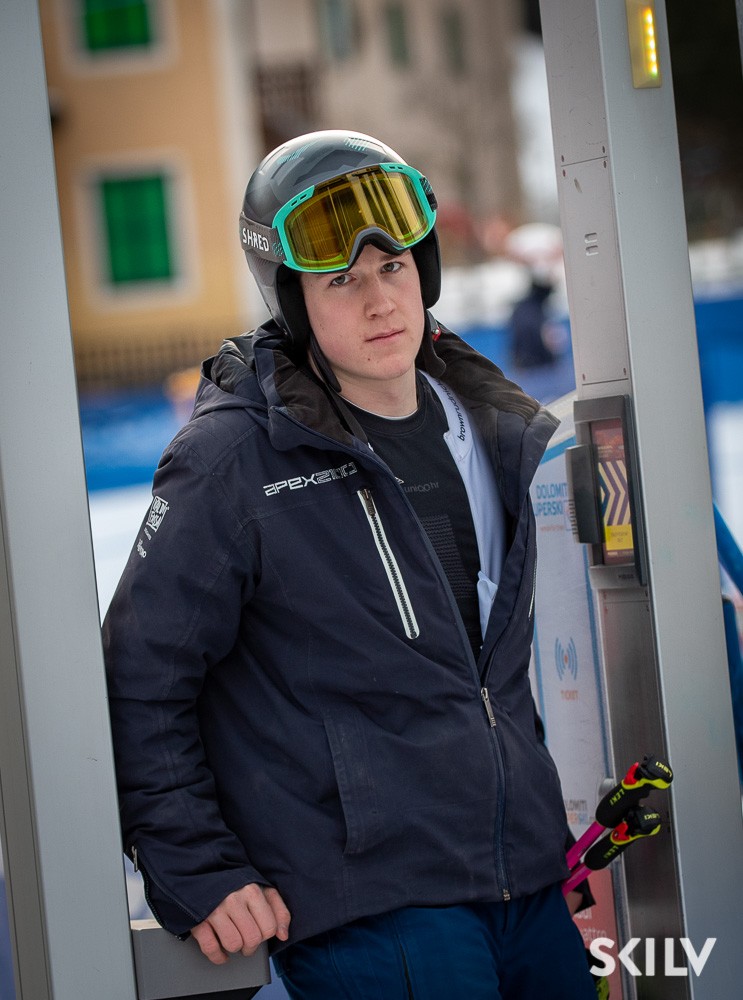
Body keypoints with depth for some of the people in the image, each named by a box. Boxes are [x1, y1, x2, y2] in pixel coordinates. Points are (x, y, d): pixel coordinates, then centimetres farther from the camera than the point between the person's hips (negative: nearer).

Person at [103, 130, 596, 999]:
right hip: (366, 911, -6)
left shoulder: (491, 430, 10)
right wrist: (197, 875, -10)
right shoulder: (233, 461, -10)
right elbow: (139, 683, -8)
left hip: (530, 886, 7)